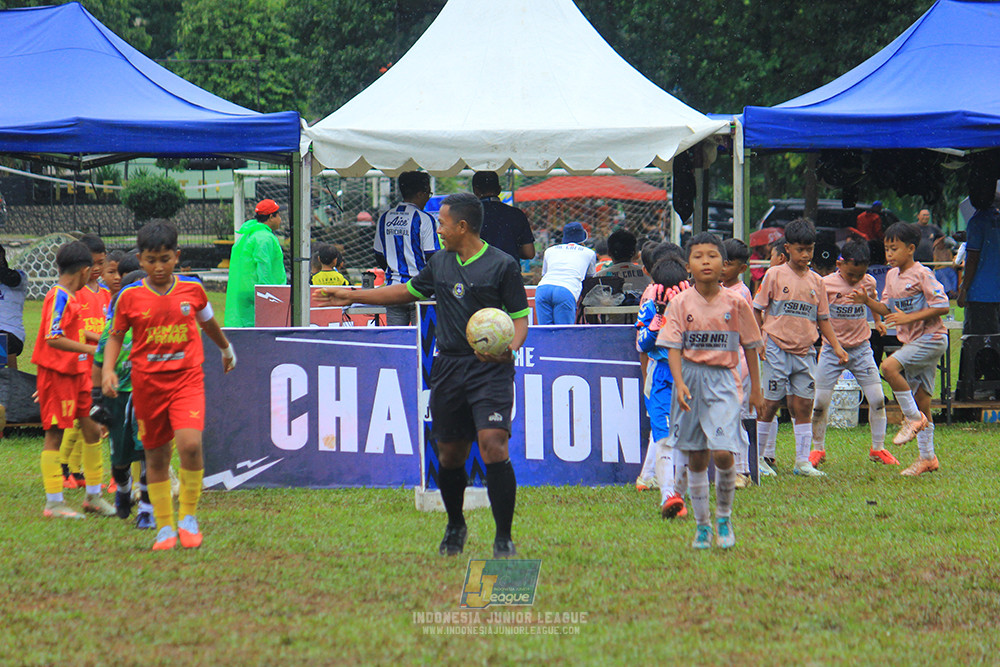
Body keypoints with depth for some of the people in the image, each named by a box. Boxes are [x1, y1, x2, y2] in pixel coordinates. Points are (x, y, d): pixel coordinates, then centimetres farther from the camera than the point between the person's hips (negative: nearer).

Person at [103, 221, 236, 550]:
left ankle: (189, 518, -3)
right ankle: (165, 528, 20)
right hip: (147, 383, 1)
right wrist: (108, 369, -9)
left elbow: (208, 322, 20)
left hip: (186, 378, -1)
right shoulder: (130, 296, -3)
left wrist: (226, 349, 38)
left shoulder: (192, 289, 0)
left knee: (190, 443, -21)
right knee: (156, 456, 6)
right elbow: (116, 336, 8)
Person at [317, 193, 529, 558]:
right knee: (450, 453, 10)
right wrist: (355, 296, 30)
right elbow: (409, 291, 29)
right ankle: (455, 527, 33)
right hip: (448, 368, 6)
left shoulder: (502, 265, -5)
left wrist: (510, 347, -23)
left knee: (493, 446, -19)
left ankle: (504, 538, -11)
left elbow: (519, 316, -3)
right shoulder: (440, 263, 13)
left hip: (490, 368, -6)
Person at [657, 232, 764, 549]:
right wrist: (679, 383, -19)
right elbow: (674, 348, -4)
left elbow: (750, 346, 7)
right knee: (696, 458, 7)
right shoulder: (681, 303, -1)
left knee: (722, 453, -15)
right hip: (691, 377, 1)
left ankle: (724, 517, 7)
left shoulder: (735, 303, -1)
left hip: (723, 380, -1)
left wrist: (756, 389, 10)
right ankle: (702, 525, 19)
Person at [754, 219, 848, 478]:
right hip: (777, 349, -4)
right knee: (770, 403, -1)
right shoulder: (775, 275, -2)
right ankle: (758, 457, 9)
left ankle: (802, 461, 8)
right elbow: (758, 309, 0)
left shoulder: (816, 281, 10)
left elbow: (823, 318, 15)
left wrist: (836, 346, 7)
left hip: (804, 352, 4)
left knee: (804, 405, 3)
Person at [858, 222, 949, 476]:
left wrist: (909, 317, -20)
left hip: (931, 338, -8)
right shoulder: (892, 276, 12)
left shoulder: (921, 274, -12)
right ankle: (927, 457, 13)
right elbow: (888, 309, 16)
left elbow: (942, 306, -16)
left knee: (889, 367, -26)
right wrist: (868, 301, -2)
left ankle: (913, 418, -13)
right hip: (912, 341, 8)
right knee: (920, 397, 9)